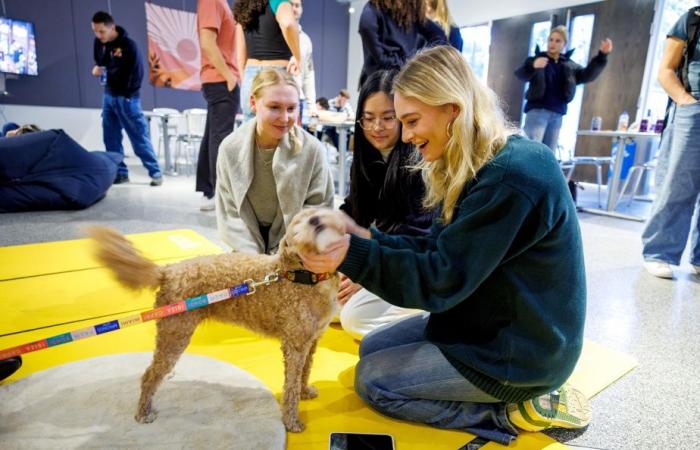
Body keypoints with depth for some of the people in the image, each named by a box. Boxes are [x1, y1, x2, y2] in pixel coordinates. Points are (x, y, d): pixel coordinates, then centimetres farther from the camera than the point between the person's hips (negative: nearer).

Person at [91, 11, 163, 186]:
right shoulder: (99, 42, 4)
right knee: (111, 138, 5)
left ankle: (155, 172, 0)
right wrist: (97, 68, -3)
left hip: (126, 97, -6)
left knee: (139, 137, -6)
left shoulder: (128, 45, -13)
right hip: (108, 95, 6)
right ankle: (120, 173, 12)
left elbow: (137, 73, -12)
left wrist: (126, 95, -12)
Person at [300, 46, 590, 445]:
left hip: (520, 349, -10)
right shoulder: (482, 166, 4)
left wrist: (353, 256, -27)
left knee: (372, 379, -3)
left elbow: (442, 278, -26)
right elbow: (439, 251, 4)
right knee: (372, 348, 14)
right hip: (490, 321, 10)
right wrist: (368, 238, -6)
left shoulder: (509, 178, -28)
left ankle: (512, 412, 1)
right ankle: (507, 396, 11)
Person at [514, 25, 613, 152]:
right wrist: (532, 66, -36)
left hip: (557, 114, 5)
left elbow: (587, 75, 10)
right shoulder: (536, 59, 2)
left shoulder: (569, 65, 16)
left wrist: (602, 55, -3)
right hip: (537, 111, -5)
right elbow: (520, 75, -14)